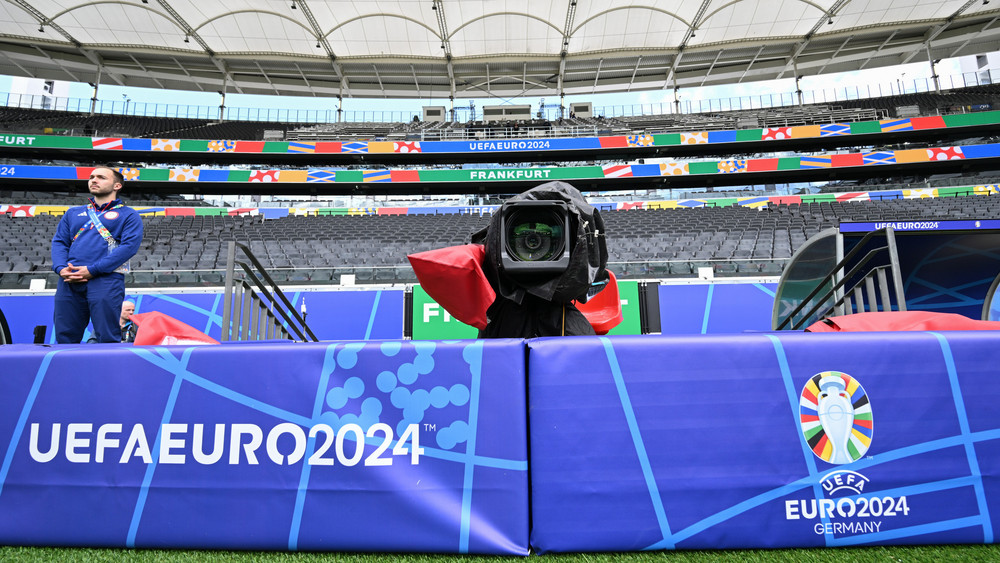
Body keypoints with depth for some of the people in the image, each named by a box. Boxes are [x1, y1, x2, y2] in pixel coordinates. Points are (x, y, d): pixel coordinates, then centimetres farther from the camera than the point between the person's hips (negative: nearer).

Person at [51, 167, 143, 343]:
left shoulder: (128, 215, 10)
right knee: (65, 339, 4)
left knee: (107, 339, -7)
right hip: (69, 281, 5)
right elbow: (59, 241, 18)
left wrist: (92, 270, -13)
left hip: (106, 279, -4)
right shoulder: (73, 213, 26)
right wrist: (61, 268, -4)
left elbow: (130, 246, -5)